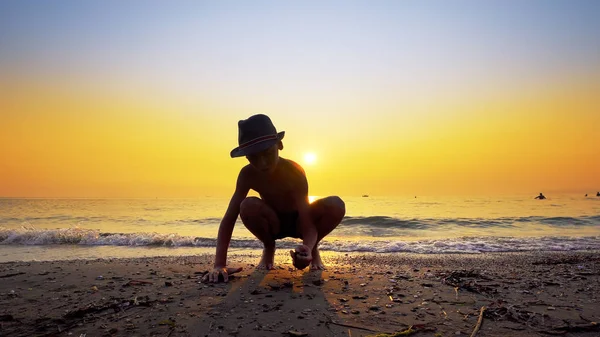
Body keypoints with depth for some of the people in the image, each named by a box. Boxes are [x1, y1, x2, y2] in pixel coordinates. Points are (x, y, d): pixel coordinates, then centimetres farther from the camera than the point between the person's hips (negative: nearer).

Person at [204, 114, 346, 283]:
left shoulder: (295, 172, -30)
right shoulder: (247, 174, -23)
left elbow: (308, 224, -33)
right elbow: (228, 219, -24)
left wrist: (308, 248, -57)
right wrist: (219, 265, -35)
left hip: (298, 222, -1)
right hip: (273, 224, 2)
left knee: (336, 205, -32)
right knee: (248, 206, -34)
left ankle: (313, 248, -1)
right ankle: (268, 248, -1)